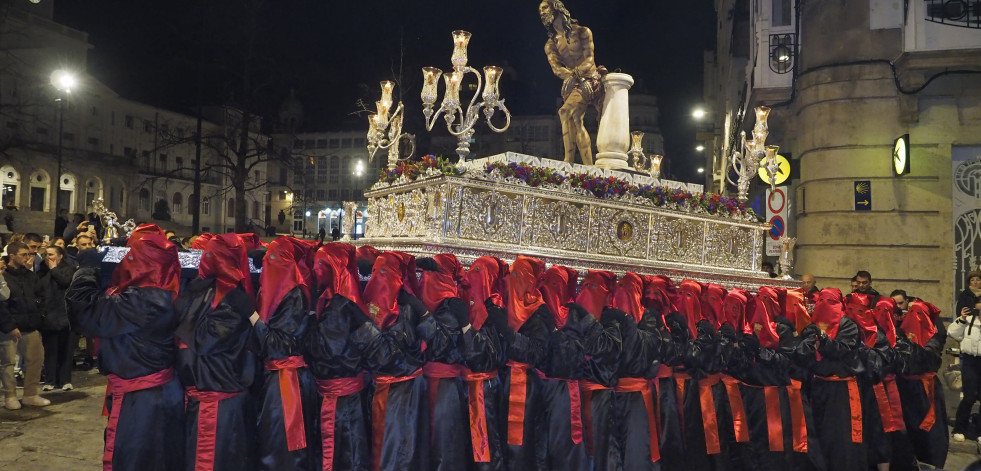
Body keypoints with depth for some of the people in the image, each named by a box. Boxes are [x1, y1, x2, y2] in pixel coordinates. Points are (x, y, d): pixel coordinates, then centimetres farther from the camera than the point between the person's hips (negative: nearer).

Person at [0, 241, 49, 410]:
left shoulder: (30, 275, 13)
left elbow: (41, 294, 21)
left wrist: (37, 306, 3)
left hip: (30, 326, 6)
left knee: (35, 359, 7)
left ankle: (31, 394, 18)